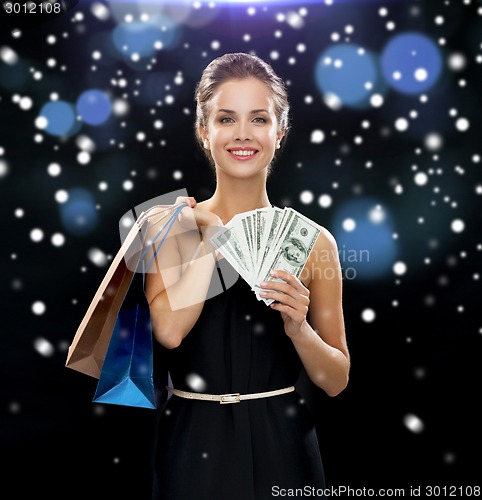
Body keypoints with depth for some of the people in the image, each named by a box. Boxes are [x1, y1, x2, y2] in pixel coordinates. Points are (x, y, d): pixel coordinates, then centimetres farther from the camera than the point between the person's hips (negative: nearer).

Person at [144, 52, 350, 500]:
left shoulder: (311, 241, -4)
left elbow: (336, 380, 0)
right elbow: (169, 330, -21)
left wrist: (297, 328, -18)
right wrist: (214, 232, -14)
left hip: (281, 448, 1)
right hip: (192, 448, 0)